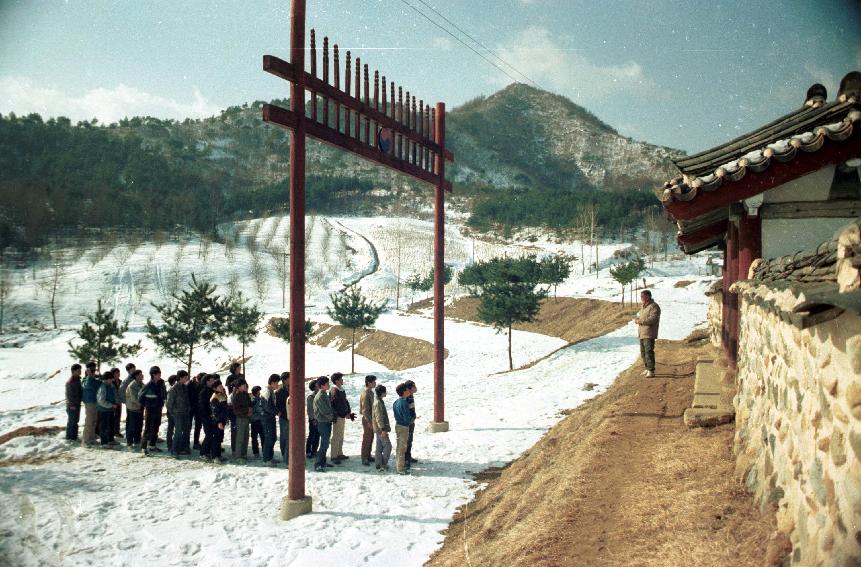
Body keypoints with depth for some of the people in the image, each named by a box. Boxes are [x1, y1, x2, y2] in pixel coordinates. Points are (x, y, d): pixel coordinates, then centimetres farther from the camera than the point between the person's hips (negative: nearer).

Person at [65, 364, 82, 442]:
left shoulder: (78, 379, 8)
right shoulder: (70, 381, -19)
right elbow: (69, 394, -19)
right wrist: (72, 405, -18)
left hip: (77, 404, 9)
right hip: (72, 405, -9)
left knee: (76, 421, 16)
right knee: (71, 421, -1)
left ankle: (74, 436, 25)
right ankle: (69, 437, 8)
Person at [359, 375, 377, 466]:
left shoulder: (371, 392, 10)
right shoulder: (365, 394, -19)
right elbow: (365, 409, -21)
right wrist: (369, 422, -21)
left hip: (371, 419, 9)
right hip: (367, 420, -9)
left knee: (371, 439, 15)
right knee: (366, 440, -2)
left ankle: (368, 456, 25)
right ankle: (364, 459, 5)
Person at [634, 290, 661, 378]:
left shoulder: (654, 306, -12)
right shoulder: (643, 306, 18)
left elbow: (653, 318, -22)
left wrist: (641, 321, -20)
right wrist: (637, 319, 4)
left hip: (649, 334, -9)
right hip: (642, 333, 9)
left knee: (649, 352, -11)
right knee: (643, 352, 13)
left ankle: (651, 371, -10)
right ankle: (647, 368, 24)